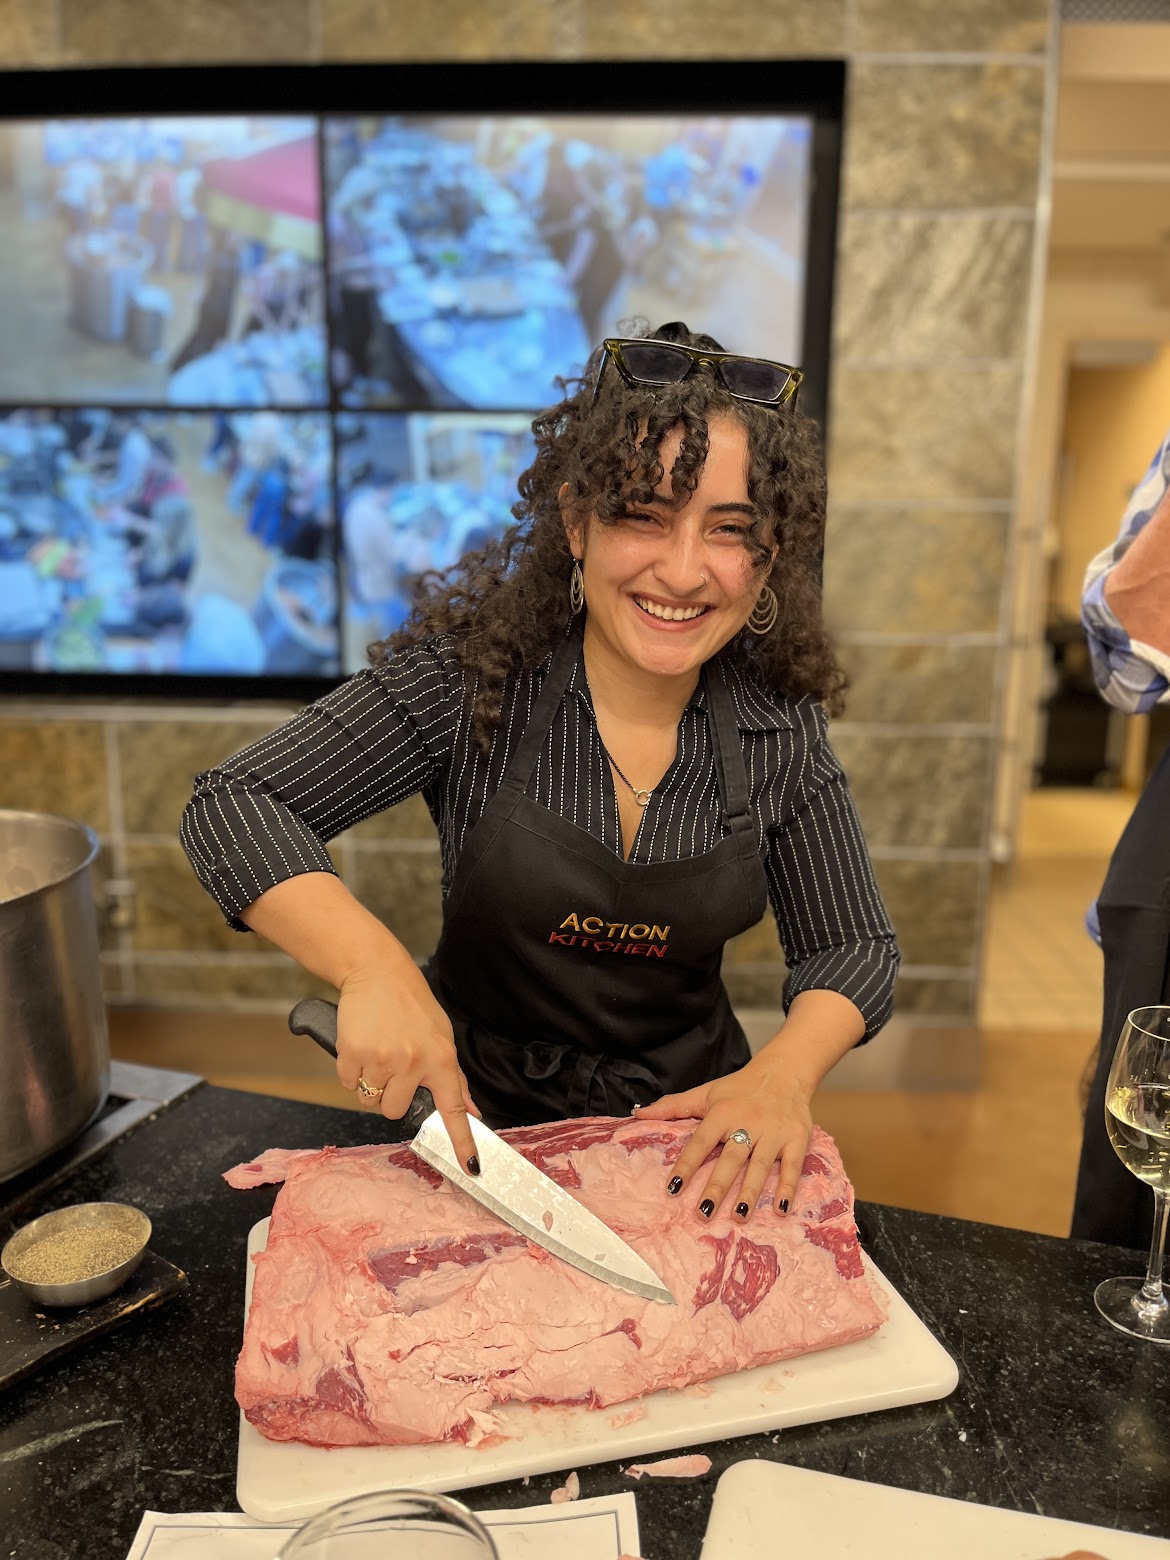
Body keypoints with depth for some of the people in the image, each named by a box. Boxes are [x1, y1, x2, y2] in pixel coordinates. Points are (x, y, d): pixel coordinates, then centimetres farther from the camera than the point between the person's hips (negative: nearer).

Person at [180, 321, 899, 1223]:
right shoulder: (470, 673, -16)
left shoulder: (782, 725, -8)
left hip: (689, 1122, 2)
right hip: (478, 1115, -2)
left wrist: (783, 1074, -21)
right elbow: (235, 808, -17)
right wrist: (373, 965, -32)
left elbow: (853, 949, -1)